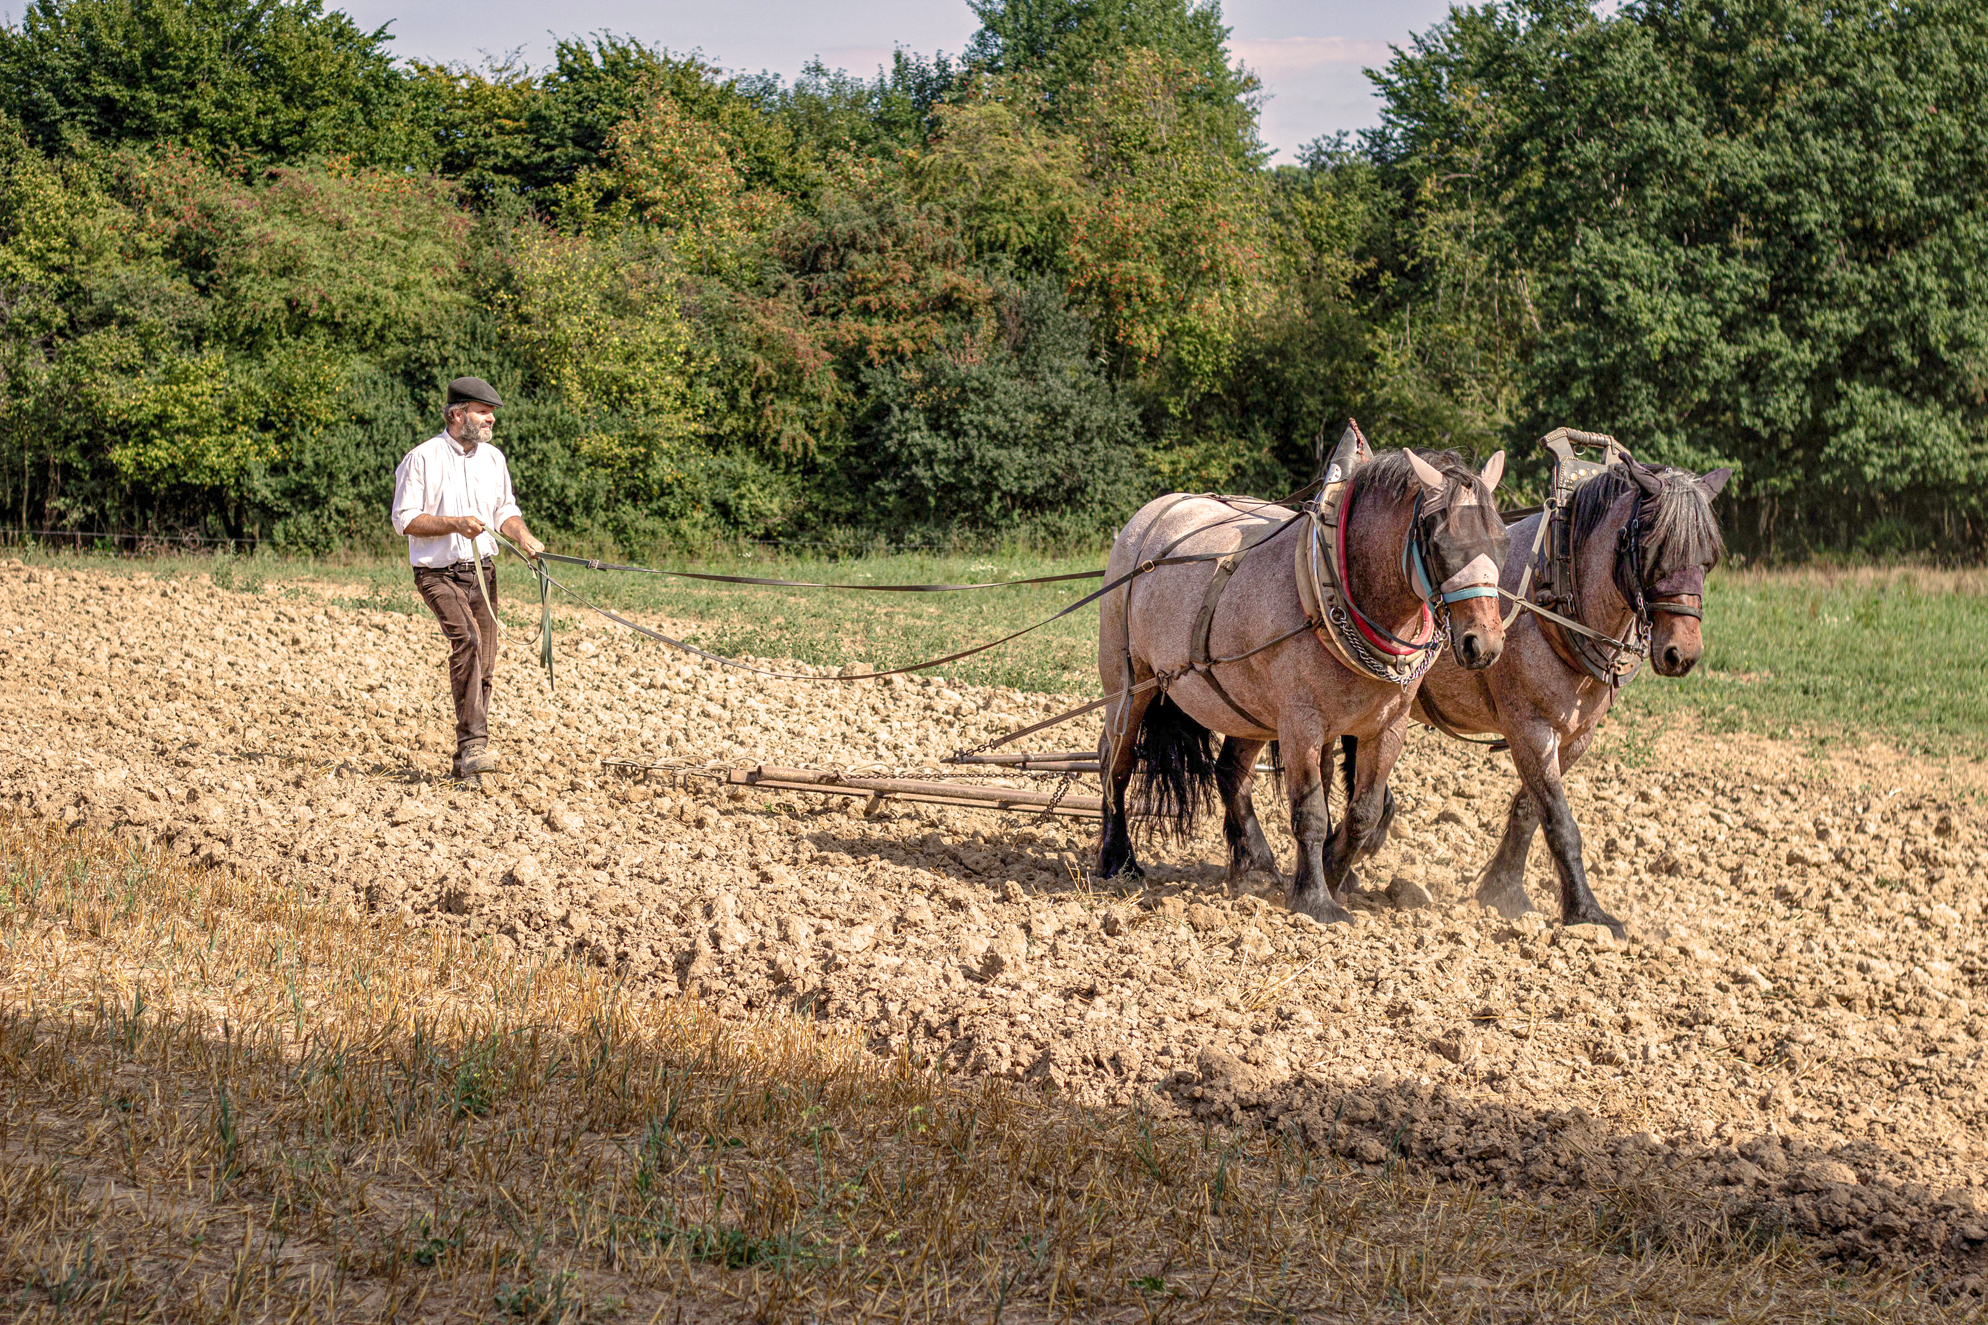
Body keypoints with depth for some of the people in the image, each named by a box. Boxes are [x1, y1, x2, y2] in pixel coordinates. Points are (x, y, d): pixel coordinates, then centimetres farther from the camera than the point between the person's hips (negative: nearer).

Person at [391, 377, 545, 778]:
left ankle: (465, 759, 15)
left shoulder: (493, 458, 11)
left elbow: (505, 509, 17)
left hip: (482, 571, 6)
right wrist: (454, 524, -20)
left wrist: (523, 537, -5)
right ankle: (473, 743, -34)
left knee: (483, 667, 5)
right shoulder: (422, 459, -8)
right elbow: (404, 519, -8)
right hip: (439, 574, -6)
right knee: (466, 639, -28)